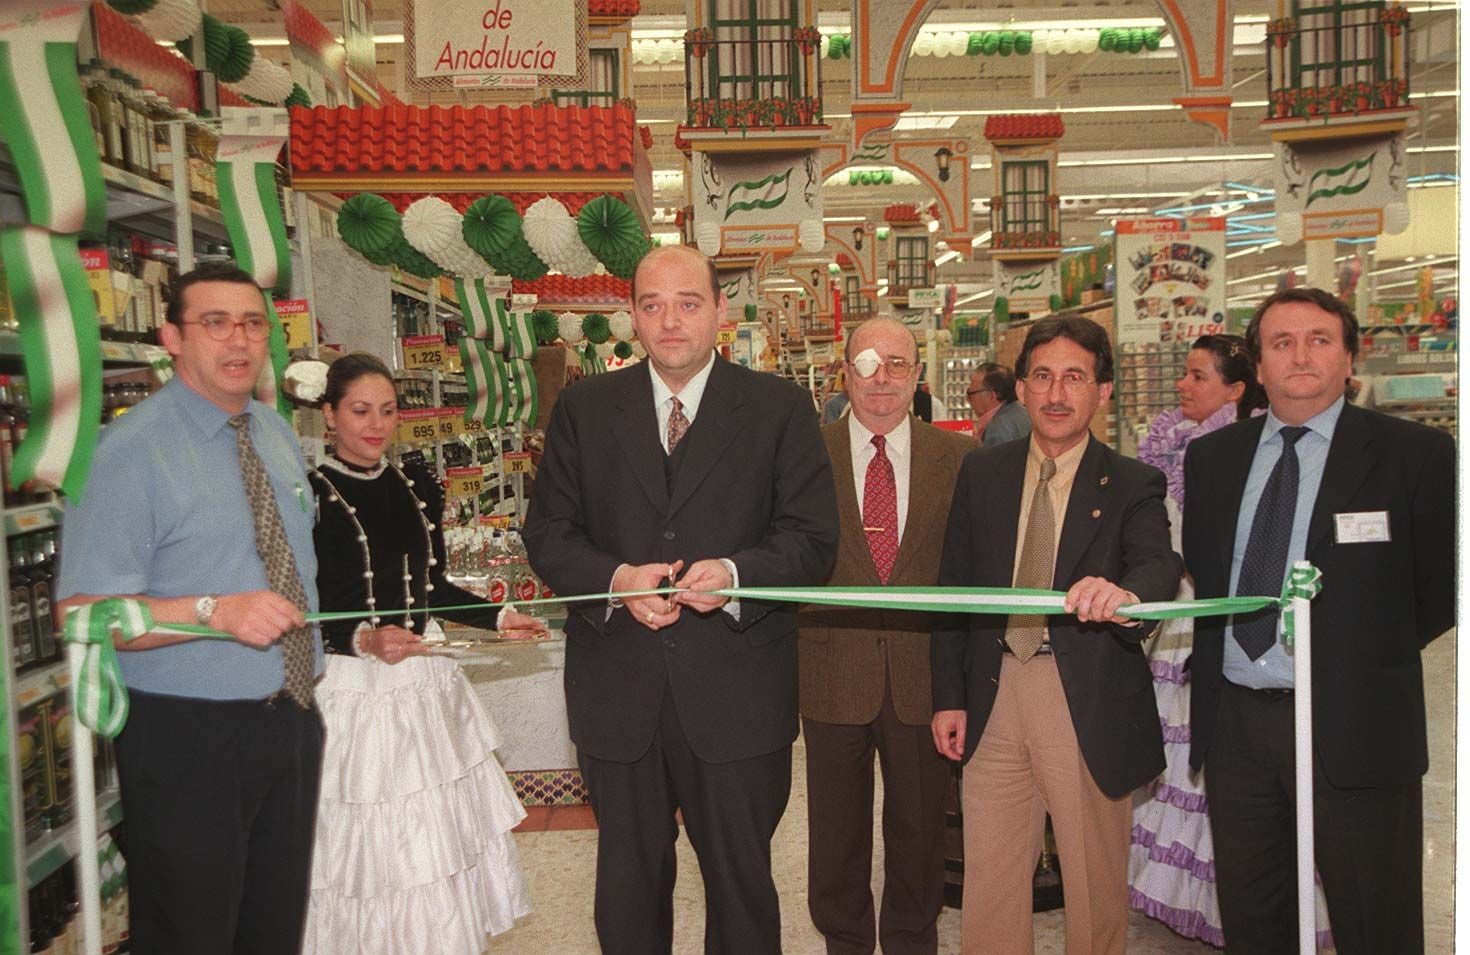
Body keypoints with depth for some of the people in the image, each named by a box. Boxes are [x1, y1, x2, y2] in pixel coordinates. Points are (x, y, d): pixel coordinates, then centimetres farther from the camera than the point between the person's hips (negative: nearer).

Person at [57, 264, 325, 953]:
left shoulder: (278, 434, 9)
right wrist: (215, 612, -31)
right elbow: (83, 610, -19)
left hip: (291, 720, 7)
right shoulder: (130, 450, -14)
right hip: (188, 736, -7)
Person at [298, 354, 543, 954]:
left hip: (425, 685, 6)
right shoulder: (311, 495, -8)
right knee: (363, 849, 2)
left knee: (441, 834, 11)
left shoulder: (417, 487, 9)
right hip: (350, 690, -5)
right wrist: (363, 641, -26)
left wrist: (498, 618, 5)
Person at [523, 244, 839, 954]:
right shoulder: (584, 409, 5)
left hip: (736, 695, -1)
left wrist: (735, 574, -22)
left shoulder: (779, 408, 0)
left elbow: (814, 539, -3)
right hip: (617, 692, 2)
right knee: (627, 884, 18)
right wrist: (615, 579, -16)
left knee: (741, 882, 14)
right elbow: (548, 532, 3)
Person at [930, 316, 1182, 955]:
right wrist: (949, 695, 3)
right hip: (993, 696, 2)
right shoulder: (981, 474, 6)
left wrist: (1126, 592, -44)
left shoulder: (1133, 486, -2)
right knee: (988, 882, 12)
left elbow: (1160, 566, -20)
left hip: (1089, 706, -2)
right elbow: (953, 588, 7)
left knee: (1097, 885, 12)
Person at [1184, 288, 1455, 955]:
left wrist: (1370, 658, 1)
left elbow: (1443, 587, 0)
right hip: (1235, 720, 4)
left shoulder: (1416, 454, -4)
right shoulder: (1211, 457, 8)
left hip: (1353, 725, -4)